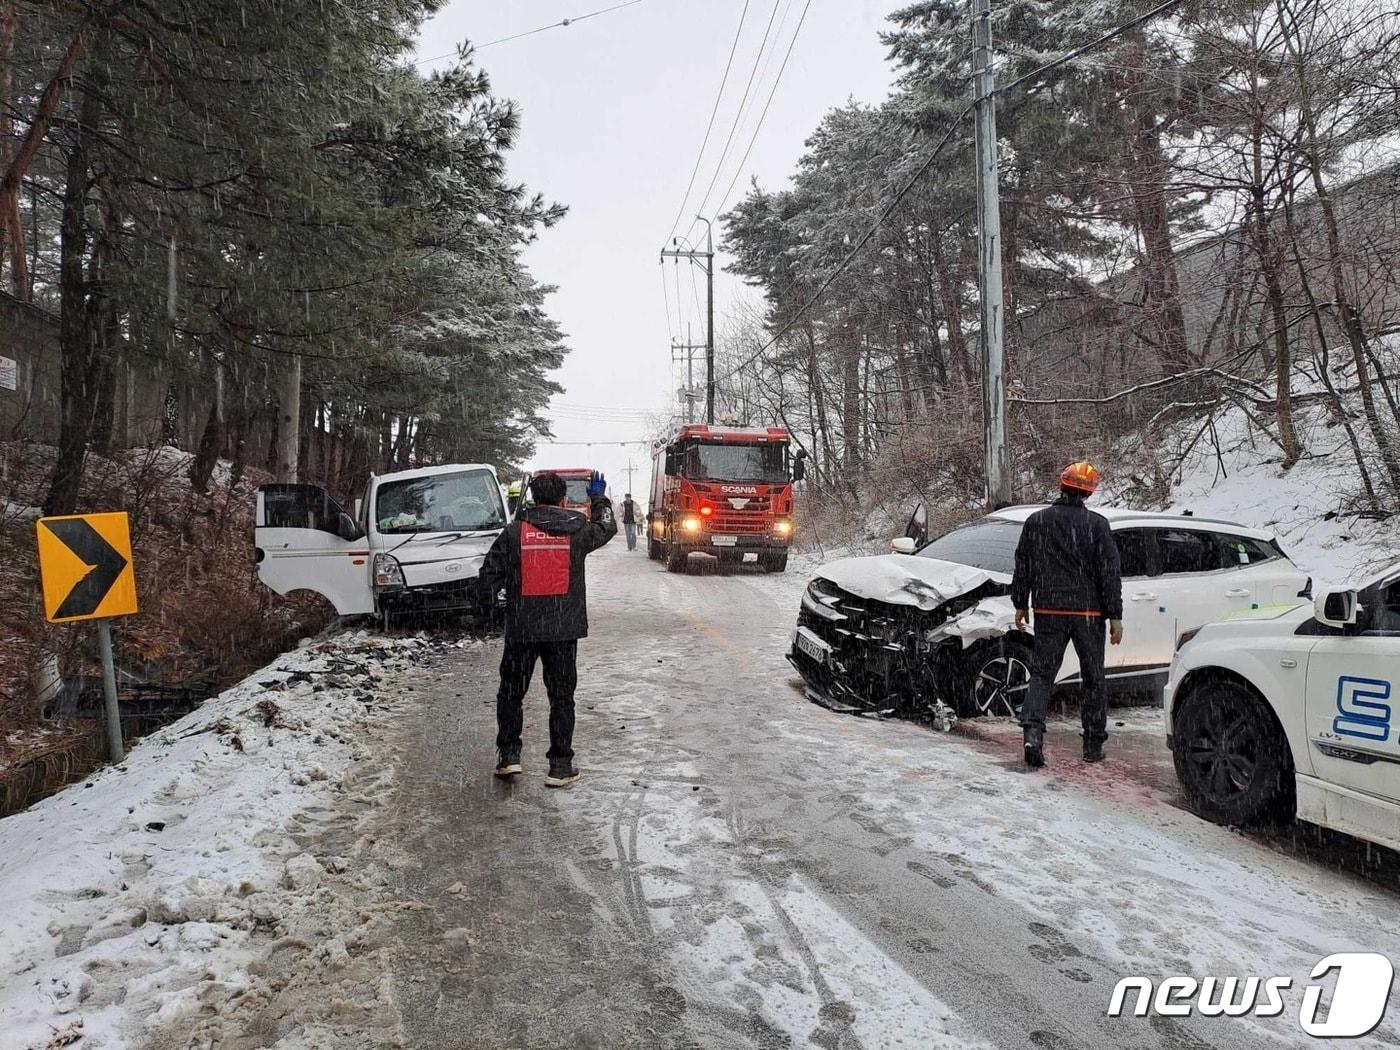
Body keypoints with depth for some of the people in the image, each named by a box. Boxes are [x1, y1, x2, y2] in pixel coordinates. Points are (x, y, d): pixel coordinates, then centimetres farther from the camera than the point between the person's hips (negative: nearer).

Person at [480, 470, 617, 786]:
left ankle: (508, 756, 17)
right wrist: (599, 498, 35)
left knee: (511, 693, 16)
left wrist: (503, 588, 19)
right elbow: (607, 528, 19)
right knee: (562, 697, 8)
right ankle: (560, 766, 10)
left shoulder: (514, 532, -4)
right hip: (564, 629, 0)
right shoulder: (577, 529, -3)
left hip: (521, 628, 0)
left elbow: (489, 576, -2)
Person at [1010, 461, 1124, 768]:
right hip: (1088, 613, -1)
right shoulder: (1097, 524, -5)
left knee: (1042, 674, 5)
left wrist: (1021, 604, 16)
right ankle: (1093, 746, 17)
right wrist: (1115, 616, -1)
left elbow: (1022, 567, 7)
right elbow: (1109, 573, -5)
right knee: (1093, 679, 11)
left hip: (1048, 611, 1)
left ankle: (1032, 733, -15)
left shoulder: (1036, 521, 2)